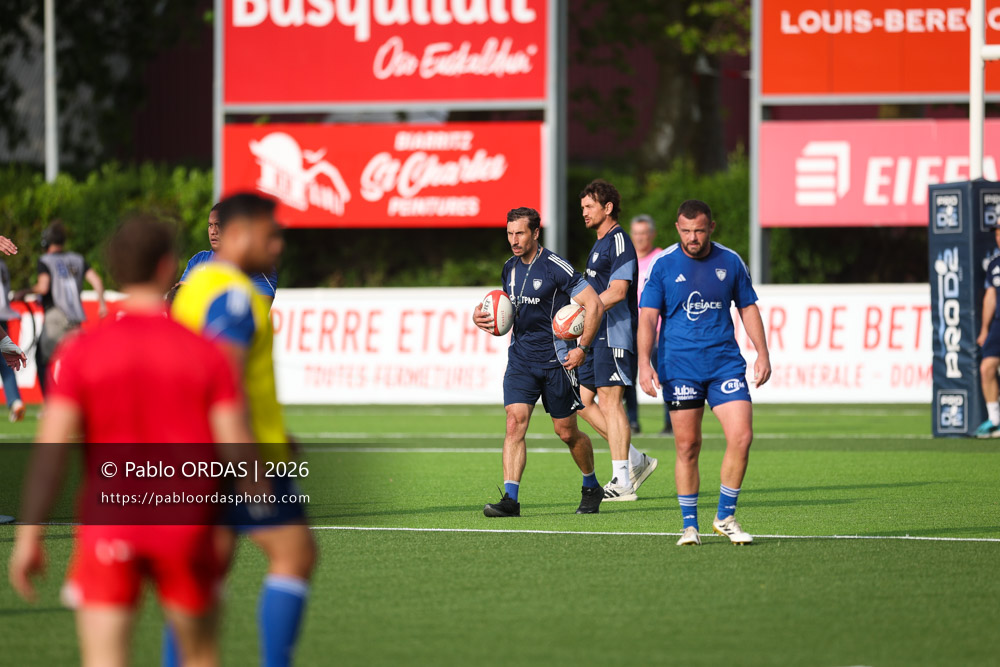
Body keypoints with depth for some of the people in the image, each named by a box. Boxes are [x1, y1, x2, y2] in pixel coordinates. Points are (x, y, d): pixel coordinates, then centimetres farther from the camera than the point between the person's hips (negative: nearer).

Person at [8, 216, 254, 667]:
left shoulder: (79, 352, -3)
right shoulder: (206, 353, -2)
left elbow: (50, 447, -8)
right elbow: (236, 444, -5)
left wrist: (29, 535, -6)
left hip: (106, 522, -1)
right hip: (186, 528, 1)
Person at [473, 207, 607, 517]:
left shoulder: (555, 267, -13)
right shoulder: (510, 268, 8)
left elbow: (595, 305, -12)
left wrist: (582, 348, -14)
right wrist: (484, 315, 4)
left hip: (555, 360, -5)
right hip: (520, 359, 5)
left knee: (567, 432, 5)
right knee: (515, 422, -12)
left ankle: (591, 488, 30)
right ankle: (510, 499, -17)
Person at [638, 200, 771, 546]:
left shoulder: (730, 262, 6)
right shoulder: (663, 265, -1)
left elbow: (748, 307, 15)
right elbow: (648, 316, -2)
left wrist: (762, 353, 7)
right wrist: (644, 363, -13)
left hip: (725, 362, 2)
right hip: (679, 365, -2)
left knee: (741, 437, -10)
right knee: (687, 446, -2)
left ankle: (725, 518, 5)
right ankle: (690, 525, 9)